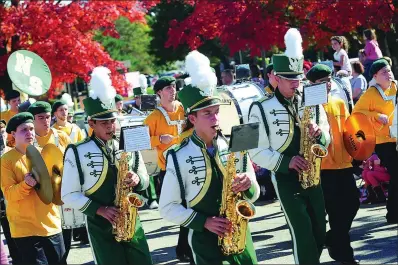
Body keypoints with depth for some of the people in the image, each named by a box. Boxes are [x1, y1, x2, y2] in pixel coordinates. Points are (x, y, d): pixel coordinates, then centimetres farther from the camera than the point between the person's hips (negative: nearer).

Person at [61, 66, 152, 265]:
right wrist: (99, 209, -16)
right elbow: (69, 195, -5)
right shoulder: (77, 153, -6)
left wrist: (137, 179, -11)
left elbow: (144, 180, 14)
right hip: (100, 226, -3)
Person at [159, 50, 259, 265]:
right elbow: (168, 208, -4)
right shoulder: (179, 158, -8)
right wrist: (204, 221, -15)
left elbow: (253, 195, 8)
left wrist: (248, 184, -15)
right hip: (205, 240, -3)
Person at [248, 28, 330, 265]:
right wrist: (286, 161, -22)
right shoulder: (261, 109, -8)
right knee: (303, 235, -9)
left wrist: (319, 134, -14)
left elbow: (326, 138, 9)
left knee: (320, 234, 10)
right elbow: (257, 151, -9)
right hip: (286, 179, -5)